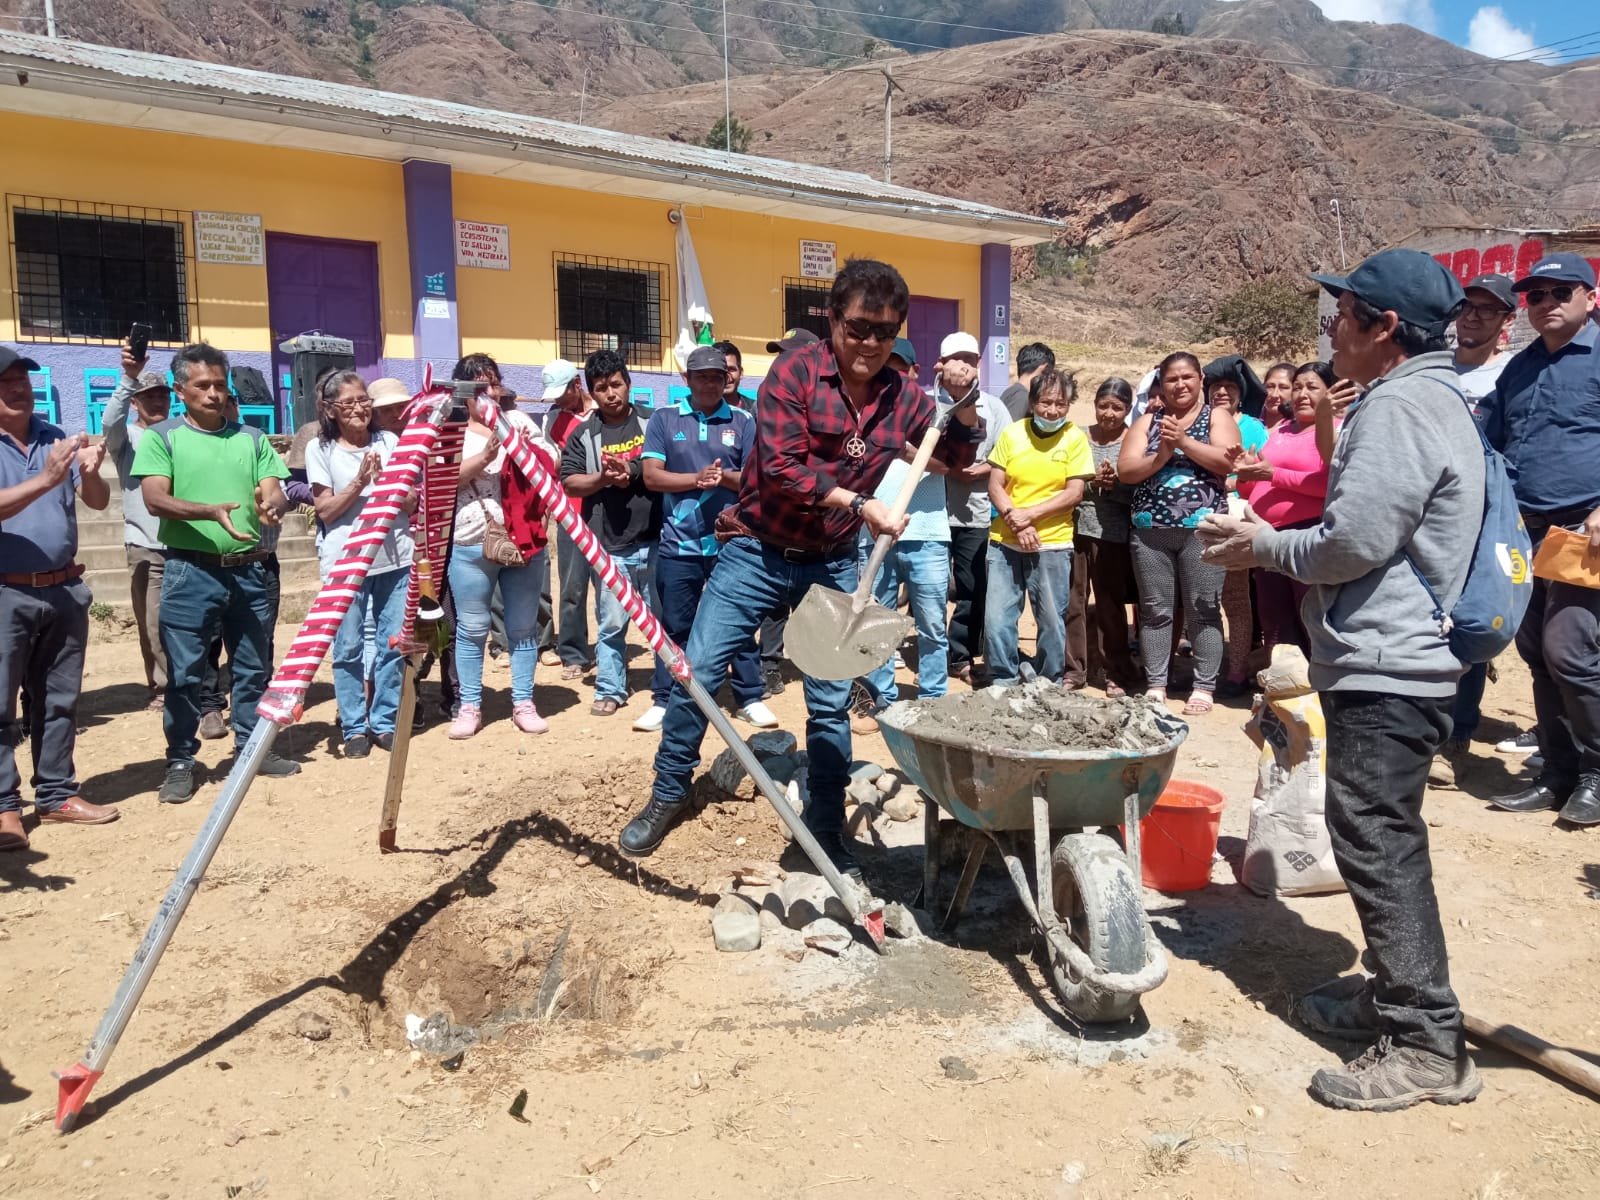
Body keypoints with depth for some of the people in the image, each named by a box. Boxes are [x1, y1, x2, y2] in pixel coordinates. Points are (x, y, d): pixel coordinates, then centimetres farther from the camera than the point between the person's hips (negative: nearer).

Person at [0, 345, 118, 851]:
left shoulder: (58, 438, 9)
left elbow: (98, 502, 4)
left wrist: (89, 473, -16)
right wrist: (46, 479, -30)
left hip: (64, 589, 5)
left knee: (59, 700, 11)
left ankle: (56, 795, 21)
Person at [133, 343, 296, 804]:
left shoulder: (252, 438, 12)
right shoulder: (161, 436, 2)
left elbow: (276, 491, 4)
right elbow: (155, 499, -9)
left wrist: (271, 504, -21)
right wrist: (212, 511, -25)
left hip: (253, 570, 3)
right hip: (191, 571, -3)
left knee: (254, 667, 11)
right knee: (184, 672, 1)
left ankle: (252, 747, 25)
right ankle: (180, 761, 12)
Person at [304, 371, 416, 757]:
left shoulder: (390, 442, 8)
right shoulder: (320, 449, 1)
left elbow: (411, 504, 7)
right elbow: (325, 510, -3)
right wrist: (359, 482, -14)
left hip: (394, 557, 2)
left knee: (393, 645, 4)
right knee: (348, 649, 2)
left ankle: (384, 723, 16)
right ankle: (354, 728, 14)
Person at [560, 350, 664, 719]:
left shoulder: (652, 423, 4)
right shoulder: (583, 434, 6)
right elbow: (569, 483, 2)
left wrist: (632, 472, -12)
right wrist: (603, 479, -14)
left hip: (653, 542, 0)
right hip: (609, 546, 0)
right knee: (611, 623, 7)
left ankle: (667, 690, 17)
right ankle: (609, 690, 19)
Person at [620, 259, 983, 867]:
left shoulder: (903, 397, -1)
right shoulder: (796, 371, -14)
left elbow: (957, 455, 14)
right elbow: (781, 468, -23)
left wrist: (968, 410, -6)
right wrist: (860, 504, -26)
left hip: (832, 565, 3)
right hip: (757, 552, -3)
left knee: (831, 702, 6)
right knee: (695, 674, 0)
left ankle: (826, 829, 22)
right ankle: (668, 794, 23)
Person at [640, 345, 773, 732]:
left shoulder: (743, 422, 4)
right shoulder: (664, 419, 4)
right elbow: (652, 475, -4)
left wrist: (725, 477, -19)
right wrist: (697, 478, -17)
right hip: (678, 543, 0)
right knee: (675, 626, 8)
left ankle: (749, 698, 16)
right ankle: (665, 701, 17)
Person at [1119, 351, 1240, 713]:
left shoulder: (1217, 417, 6)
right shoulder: (1147, 421, 12)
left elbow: (1226, 462, -11)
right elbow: (1126, 470, 1)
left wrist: (1184, 441, -16)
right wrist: (1161, 455, -13)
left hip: (1202, 528, -2)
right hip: (1150, 531, 3)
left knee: (1203, 610, 1)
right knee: (1155, 610, 5)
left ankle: (1204, 687, 8)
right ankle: (1155, 684, 14)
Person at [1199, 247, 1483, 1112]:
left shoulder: (1398, 406, -16)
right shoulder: (1427, 399, 18)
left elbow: (1354, 541, -22)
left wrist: (1264, 546, -5)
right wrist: (1273, 542, 12)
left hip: (1385, 665, -11)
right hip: (1395, 657, 11)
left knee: (1376, 844, -6)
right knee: (1384, 840, 18)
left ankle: (1425, 1044, 2)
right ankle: (1396, 992, 31)